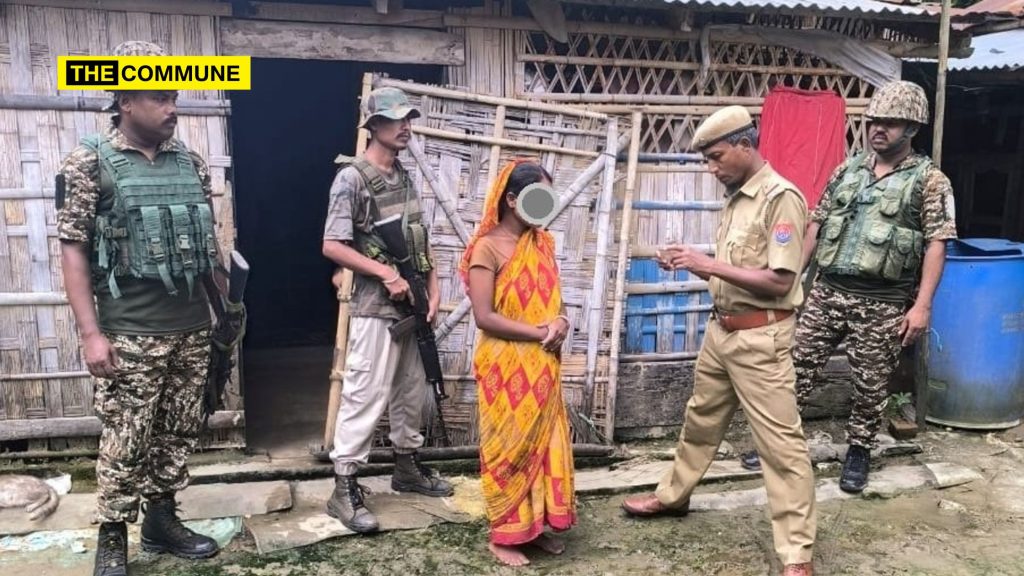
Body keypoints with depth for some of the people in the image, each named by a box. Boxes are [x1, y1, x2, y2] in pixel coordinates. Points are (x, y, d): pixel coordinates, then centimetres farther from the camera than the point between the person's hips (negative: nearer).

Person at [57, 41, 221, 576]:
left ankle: (162, 520, 30)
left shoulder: (191, 162, 8)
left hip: (192, 328, 5)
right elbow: (73, 249, -8)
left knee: (180, 432, 13)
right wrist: (91, 332, -14)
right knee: (126, 442, 2)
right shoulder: (90, 162, -6)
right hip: (130, 334, -5)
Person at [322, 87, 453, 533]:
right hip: (376, 308, -8)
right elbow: (332, 246, -16)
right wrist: (387, 273, -19)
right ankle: (344, 490, 2)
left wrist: (433, 290, 5)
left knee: (412, 392, 17)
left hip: (411, 306, 8)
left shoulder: (405, 177, 12)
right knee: (365, 396, -6)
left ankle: (407, 468, 32)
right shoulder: (352, 179, -11)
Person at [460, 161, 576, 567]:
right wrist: (540, 332, -16)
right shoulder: (488, 246, -12)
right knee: (509, 447, 3)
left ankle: (535, 525, 26)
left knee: (543, 443, 12)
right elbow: (484, 317, -18)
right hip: (505, 367, -7)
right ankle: (504, 536, 16)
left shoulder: (542, 243, 9)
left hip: (542, 366, 7)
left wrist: (560, 321, -7)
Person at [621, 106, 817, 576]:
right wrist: (692, 262, 2)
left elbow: (779, 281, -21)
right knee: (700, 420, 23)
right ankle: (673, 496, 43)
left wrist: (709, 265, -21)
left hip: (760, 337, -9)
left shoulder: (781, 197, -15)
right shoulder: (736, 197, 11)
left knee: (780, 442, -3)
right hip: (721, 329, 9)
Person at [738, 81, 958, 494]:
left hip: (883, 303, -4)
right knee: (798, 366, 6)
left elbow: (936, 244, -8)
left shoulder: (929, 180, -4)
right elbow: (817, 225, 13)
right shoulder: (848, 169, 10)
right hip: (827, 291, 4)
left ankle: (859, 451, 28)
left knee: (870, 384, 9)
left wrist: (922, 305, -15)